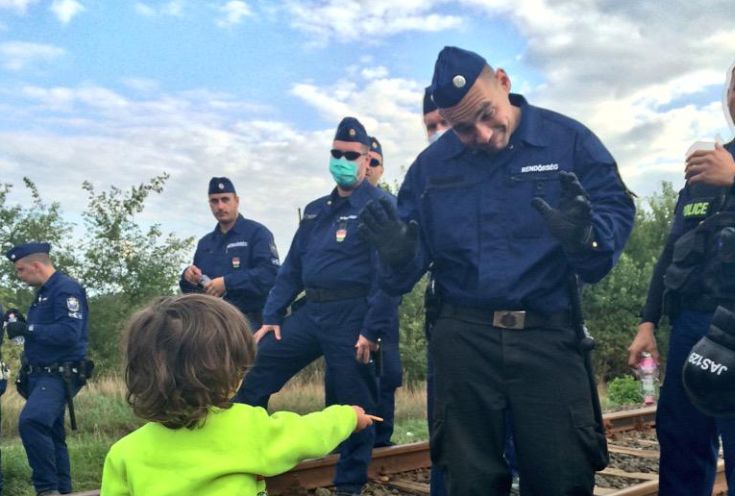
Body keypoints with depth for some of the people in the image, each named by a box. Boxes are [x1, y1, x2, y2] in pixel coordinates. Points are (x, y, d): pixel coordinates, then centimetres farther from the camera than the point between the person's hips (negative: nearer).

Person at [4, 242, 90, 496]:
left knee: (31, 422, -28)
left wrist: (27, 329, -20)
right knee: (50, 434, 14)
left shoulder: (66, 288, -14)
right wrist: (21, 323, 7)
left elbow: (68, 333, -25)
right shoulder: (44, 292, 17)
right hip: (41, 375, 10)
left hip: (59, 375, -10)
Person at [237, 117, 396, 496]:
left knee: (355, 405, 4)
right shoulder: (315, 210, 16)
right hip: (310, 311, 7)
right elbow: (292, 268, 17)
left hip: (351, 316, -7)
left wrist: (372, 330, -17)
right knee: (252, 376, 5)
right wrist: (271, 317, 9)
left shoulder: (381, 206, -6)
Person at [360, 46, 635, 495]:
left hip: (548, 337, -2)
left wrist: (585, 236, -28)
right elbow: (413, 261, 8)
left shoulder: (568, 140, -2)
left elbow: (617, 210, -6)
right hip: (465, 341, 2)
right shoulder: (431, 165, 6)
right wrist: (398, 252, -17)